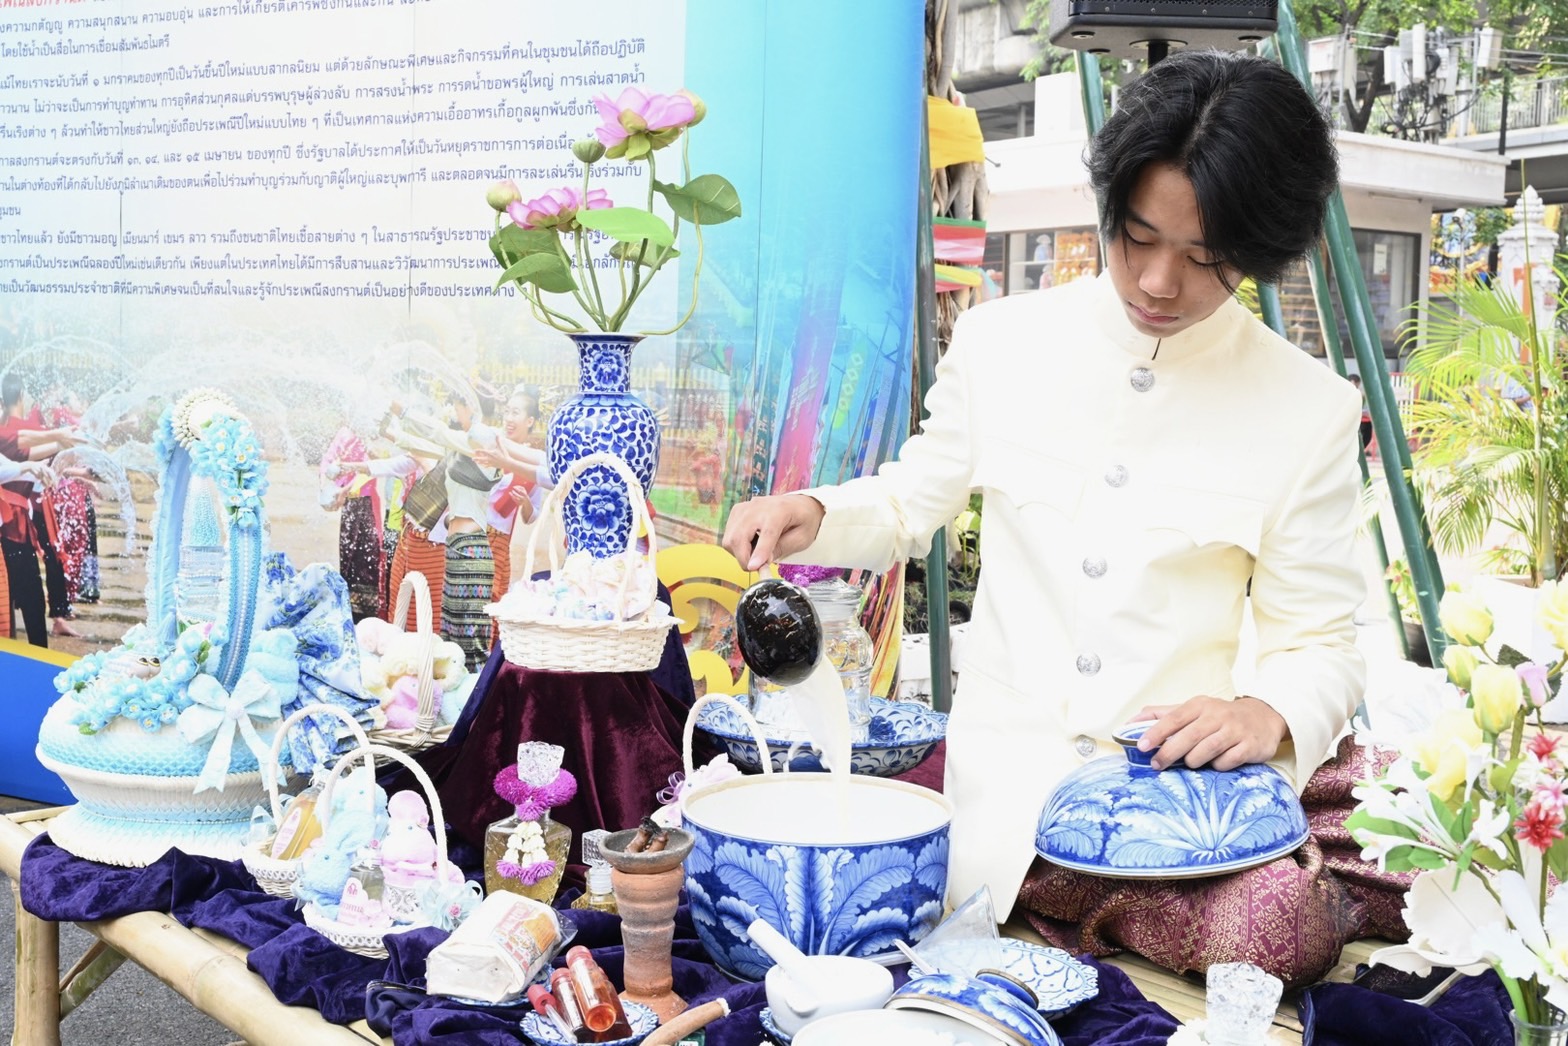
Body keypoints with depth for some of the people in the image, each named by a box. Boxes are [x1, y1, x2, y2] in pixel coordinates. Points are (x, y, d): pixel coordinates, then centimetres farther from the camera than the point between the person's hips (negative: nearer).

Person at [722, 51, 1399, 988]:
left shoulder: (1309, 408, -1)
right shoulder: (1004, 340, 4)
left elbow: (1321, 643, 3)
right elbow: (914, 502, 18)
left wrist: (1269, 713, -20)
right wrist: (814, 515, -4)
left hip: (1179, 773, 0)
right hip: (1004, 772, 1)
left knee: (1285, 929, -31)